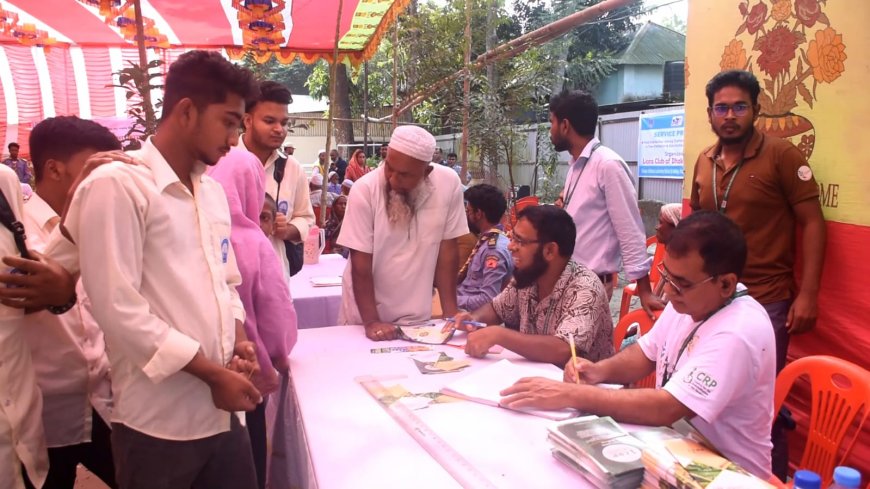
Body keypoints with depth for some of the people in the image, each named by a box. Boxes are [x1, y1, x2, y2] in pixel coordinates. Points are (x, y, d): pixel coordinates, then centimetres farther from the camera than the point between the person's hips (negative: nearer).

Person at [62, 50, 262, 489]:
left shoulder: (213, 191, 11)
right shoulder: (116, 185, -12)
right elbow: (118, 307, -17)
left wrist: (239, 341, -1)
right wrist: (213, 374, -14)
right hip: (159, 423, -6)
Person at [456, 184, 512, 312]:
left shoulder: (495, 250, -21)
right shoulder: (485, 239, 7)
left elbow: (488, 300, -23)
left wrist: (452, 300, -16)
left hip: (470, 313, -8)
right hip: (463, 301, 8)